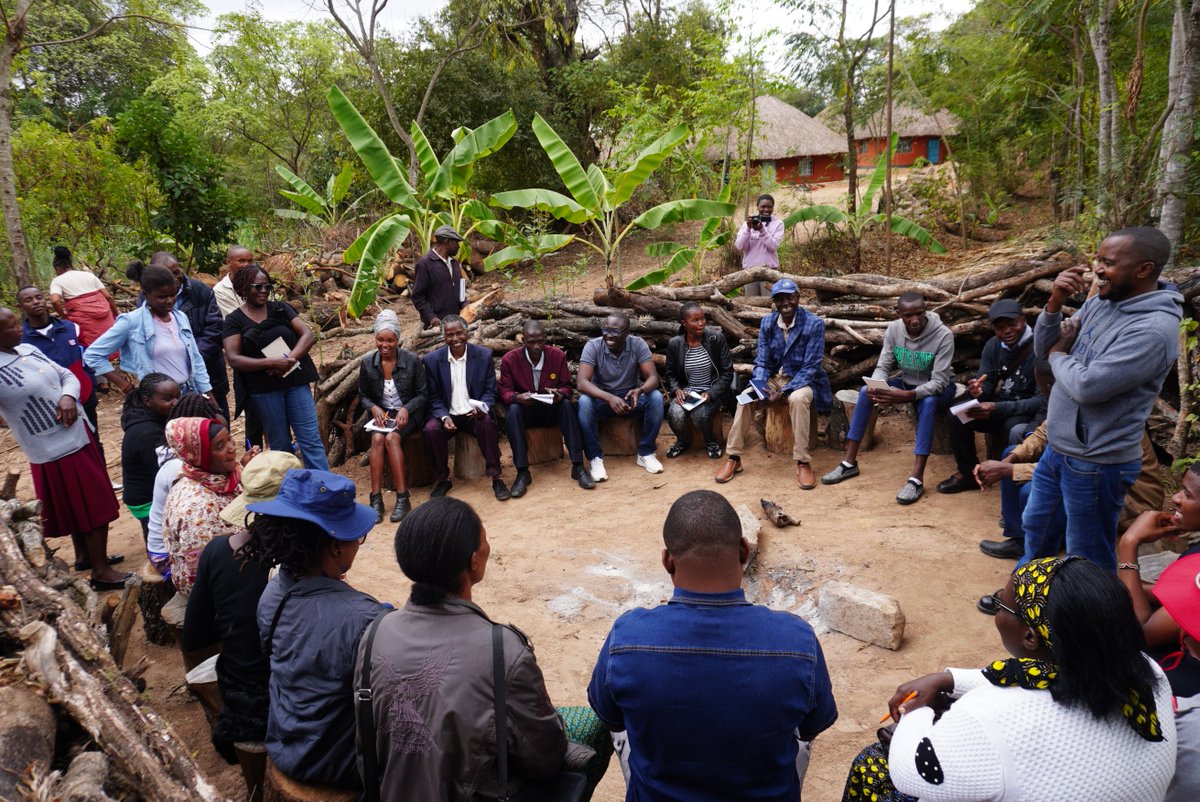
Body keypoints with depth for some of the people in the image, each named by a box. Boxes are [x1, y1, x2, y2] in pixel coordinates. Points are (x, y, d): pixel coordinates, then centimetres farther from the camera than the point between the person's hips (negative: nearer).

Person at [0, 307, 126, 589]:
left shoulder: (29, 350, 3)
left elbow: (67, 376, 10)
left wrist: (68, 396, -7)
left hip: (78, 436, 7)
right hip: (55, 450, -7)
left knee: (82, 505, 22)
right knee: (95, 508, 1)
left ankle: (85, 555, 42)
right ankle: (100, 571, 15)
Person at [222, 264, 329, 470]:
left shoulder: (281, 309, 8)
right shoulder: (234, 320, 2)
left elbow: (308, 334, 0)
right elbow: (233, 358, -8)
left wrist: (290, 359, -17)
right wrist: (271, 362, -20)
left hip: (295, 381, 1)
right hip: (264, 389, -1)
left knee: (311, 439, -2)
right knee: (280, 444, 8)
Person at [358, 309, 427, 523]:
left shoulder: (412, 361, -7)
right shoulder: (367, 363, 0)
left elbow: (422, 394, -2)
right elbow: (363, 396, 10)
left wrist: (406, 409, -20)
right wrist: (374, 408, -12)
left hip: (408, 413, -2)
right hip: (381, 414, 2)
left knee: (391, 438, -32)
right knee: (377, 438, -30)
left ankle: (402, 498, -29)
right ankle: (376, 498, -30)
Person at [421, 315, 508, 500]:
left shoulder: (484, 355, -2)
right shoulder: (432, 360, -1)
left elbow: (490, 391, 2)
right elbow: (433, 397, 2)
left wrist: (482, 408, -21)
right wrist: (444, 417, -18)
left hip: (475, 415, -1)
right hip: (447, 414, 1)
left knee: (487, 423, -32)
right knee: (431, 429, -29)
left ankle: (496, 478, -21)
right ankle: (443, 479, -9)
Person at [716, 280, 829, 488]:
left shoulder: (814, 324, -16)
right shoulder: (767, 323, -1)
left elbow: (810, 367, -19)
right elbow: (761, 363, 0)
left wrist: (783, 392, -28)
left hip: (803, 381, -4)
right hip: (775, 378, 4)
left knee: (798, 399, -37)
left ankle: (802, 463, -27)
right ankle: (734, 458, -12)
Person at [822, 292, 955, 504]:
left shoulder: (943, 335, -28)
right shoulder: (893, 329, -14)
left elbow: (939, 381, -31)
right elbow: (882, 367, -10)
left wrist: (907, 396, -47)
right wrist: (876, 387, -34)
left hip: (937, 388, -5)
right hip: (907, 383, 5)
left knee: (927, 403, -39)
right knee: (866, 392, -18)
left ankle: (917, 478, -41)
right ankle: (849, 463, -13)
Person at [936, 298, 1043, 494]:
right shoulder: (993, 345, 1)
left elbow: (1043, 400, -24)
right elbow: (987, 387, 3)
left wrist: (998, 409, -32)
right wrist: (977, 391, -24)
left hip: (1030, 414, -6)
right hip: (1000, 408, 6)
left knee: (1016, 432, -38)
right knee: (957, 416, -14)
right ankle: (968, 473, 1)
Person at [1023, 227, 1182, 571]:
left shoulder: (1153, 329, -25)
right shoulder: (1099, 303, 2)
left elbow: (1087, 386, -29)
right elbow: (1043, 349, 5)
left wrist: (1059, 355, -9)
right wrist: (1054, 304, -13)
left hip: (1095, 463, -9)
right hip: (1057, 448, 9)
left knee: (1088, 558, 9)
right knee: (1034, 525, 27)